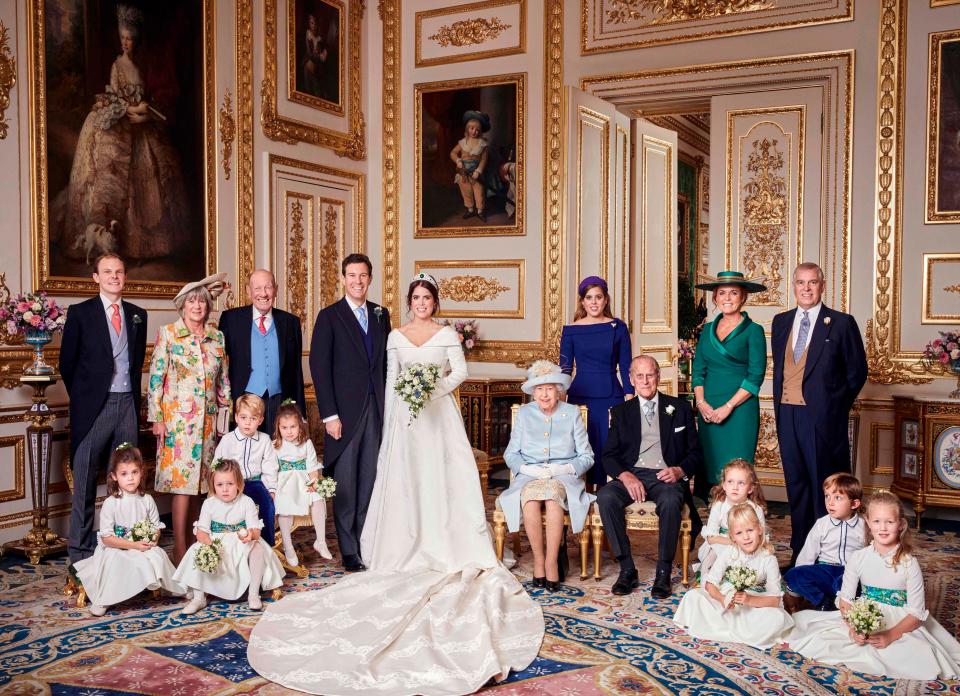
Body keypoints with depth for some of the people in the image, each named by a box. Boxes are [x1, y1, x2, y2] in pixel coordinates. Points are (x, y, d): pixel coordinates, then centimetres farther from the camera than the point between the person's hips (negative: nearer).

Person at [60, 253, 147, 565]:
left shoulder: (138, 314, 11)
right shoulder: (80, 313, 0)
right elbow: (67, 362, 3)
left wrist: (133, 393, 11)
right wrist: (82, 397, 6)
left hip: (128, 403, 4)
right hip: (94, 406, -3)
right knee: (85, 479, 2)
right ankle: (80, 549, 10)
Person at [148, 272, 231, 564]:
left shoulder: (217, 336, 10)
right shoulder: (167, 333, -1)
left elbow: (223, 380, 14)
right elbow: (155, 377, -3)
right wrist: (157, 418, -8)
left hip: (207, 420, 4)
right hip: (177, 417, -4)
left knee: (199, 480, 8)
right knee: (182, 481, -7)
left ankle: (192, 541, 18)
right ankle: (179, 549, -2)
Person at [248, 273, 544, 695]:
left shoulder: (447, 335, 5)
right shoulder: (395, 337, 10)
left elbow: (461, 371, -1)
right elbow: (391, 382, 8)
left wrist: (436, 388, -17)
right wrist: (391, 423, 2)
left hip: (440, 415, -1)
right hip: (405, 418, 1)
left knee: (444, 478, -4)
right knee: (405, 482, -1)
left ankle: (447, 546, 0)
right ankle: (411, 547, 4)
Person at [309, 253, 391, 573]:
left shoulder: (381, 314, 12)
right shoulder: (329, 316, -2)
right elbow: (319, 367, -6)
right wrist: (329, 415, -11)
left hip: (376, 409, 4)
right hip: (345, 412, -4)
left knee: (370, 480, 7)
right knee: (345, 483, 2)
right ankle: (348, 550, 12)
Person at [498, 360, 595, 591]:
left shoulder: (572, 413, 10)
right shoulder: (524, 413, 14)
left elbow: (586, 457, 8)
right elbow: (510, 453, 12)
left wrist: (566, 468, -11)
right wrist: (526, 468, -9)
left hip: (564, 478, -1)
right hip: (530, 477, 1)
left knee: (553, 495, -37)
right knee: (530, 498, -35)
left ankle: (551, 561, -30)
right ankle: (539, 560, -24)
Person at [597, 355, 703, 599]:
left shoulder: (680, 408, 14)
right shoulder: (621, 411, 17)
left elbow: (695, 452, 12)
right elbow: (609, 455, 9)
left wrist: (680, 470, -10)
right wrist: (625, 476, -12)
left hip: (667, 477, -1)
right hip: (631, 476, 2)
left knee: (670, 502, -37)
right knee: (605, 497, -31)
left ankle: (663, 573, -22)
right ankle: (627, 569, -21)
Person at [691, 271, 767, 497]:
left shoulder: (753, 330, -1)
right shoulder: (708, 329, 13)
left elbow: (755, 376, -7)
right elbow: (698, 370, 12)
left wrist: (728, 407, -13)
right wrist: (701, 403, -4)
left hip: (739, 410, -4)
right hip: (707, 411, 5)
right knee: (707, 468, 4)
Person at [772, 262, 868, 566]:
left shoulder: (841, 323, -2)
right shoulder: (781, 322, 12)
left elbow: (857, 370, 2)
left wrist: (836, 406, 1)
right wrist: (779, 405, 11)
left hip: (822, 417, -5)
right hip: (787, 414, 5)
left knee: (824, 485, 1)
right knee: (796, 484, 12)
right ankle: (800, 549, 23)